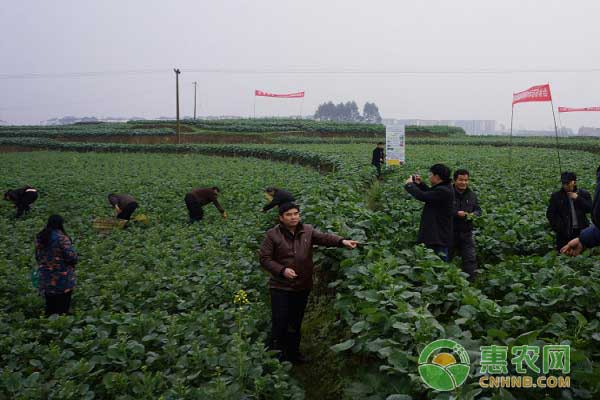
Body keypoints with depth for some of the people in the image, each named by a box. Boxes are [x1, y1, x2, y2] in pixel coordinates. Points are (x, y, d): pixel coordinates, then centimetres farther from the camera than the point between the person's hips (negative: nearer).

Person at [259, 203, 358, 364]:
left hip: (302, 287, 4)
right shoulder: (273, 234, -8)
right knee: (280, 323, -2)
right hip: (281, 288, -4)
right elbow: (264, 259, -7)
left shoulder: (307, 230, 1)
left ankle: (293, 352, 35)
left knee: (296, 322, 18)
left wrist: (342, 241, -32)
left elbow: (323, 237, -15)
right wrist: (282, 270, -20)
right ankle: (276, 354, 13)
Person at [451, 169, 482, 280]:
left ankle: (470, 279, 9)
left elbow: (478, 210, 14)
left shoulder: (472, 195, 8)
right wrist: (456, 213, -24)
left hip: (466, 232, 3)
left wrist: (474, 214, -8)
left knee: (470, 257, 0)